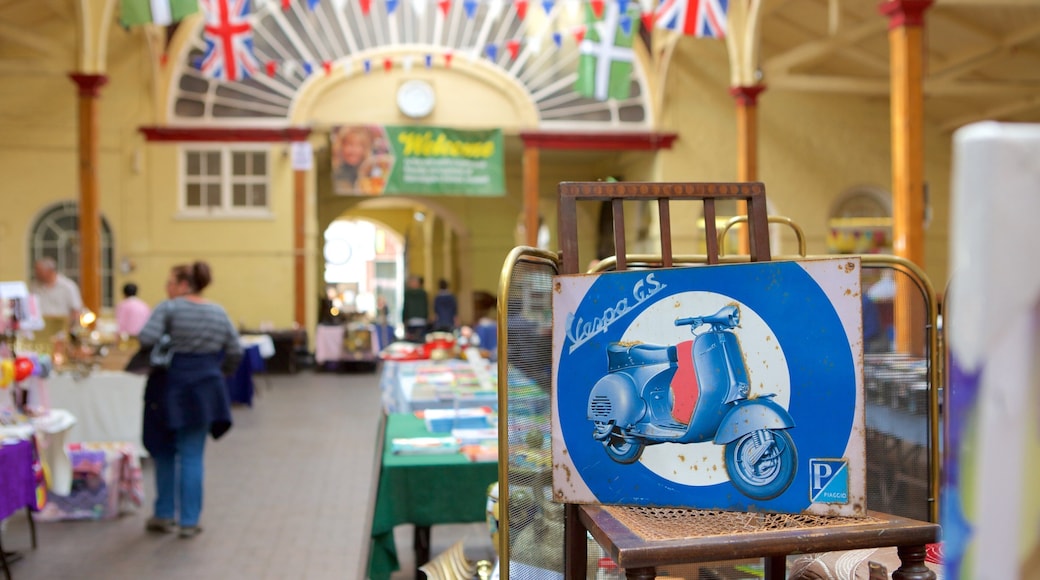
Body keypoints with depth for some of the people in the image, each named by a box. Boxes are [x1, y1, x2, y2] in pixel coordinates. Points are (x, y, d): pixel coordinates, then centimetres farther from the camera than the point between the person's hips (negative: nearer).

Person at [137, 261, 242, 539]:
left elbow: (147, 338, -21)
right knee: (192, 456, 7)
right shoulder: (220, 313, 5)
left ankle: (165, 515, 22)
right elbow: (235, 353, 5)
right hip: (204, 391, 3)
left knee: (165, 453, 14)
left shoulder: (169, 308, -8)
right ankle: (189, 521, 7)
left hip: (169, 389, -2)